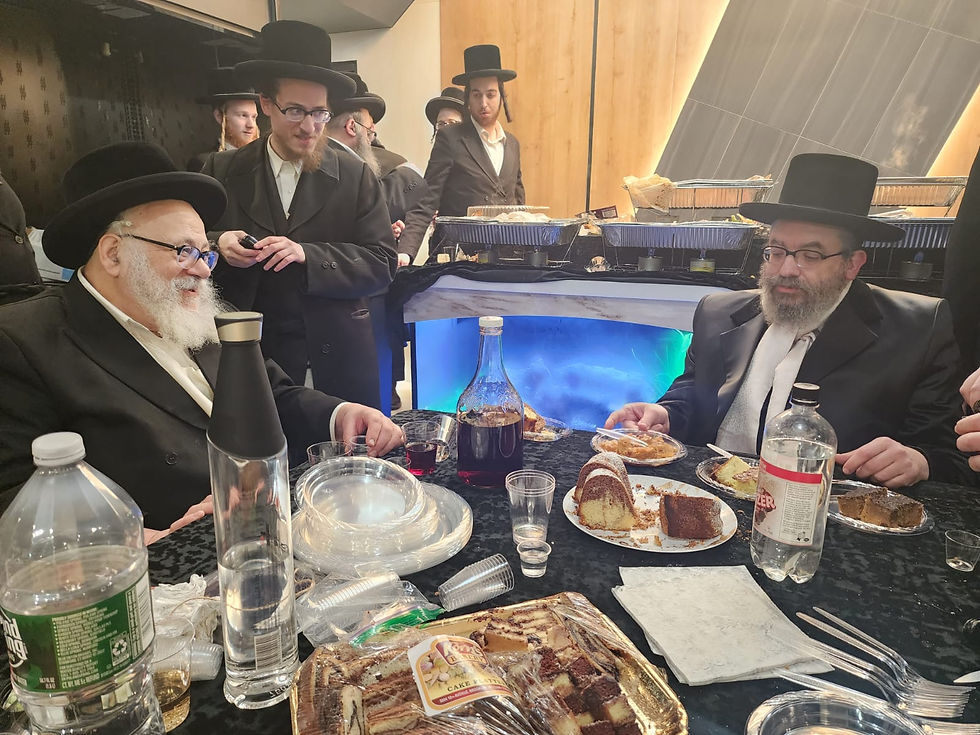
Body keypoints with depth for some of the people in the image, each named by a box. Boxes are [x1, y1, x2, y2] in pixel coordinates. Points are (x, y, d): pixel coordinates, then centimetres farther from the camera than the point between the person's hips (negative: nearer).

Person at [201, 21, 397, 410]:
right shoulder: (224, 171, 5)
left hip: (338, 359, 0)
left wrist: (308, 255, -20)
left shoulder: (356, 177, 1)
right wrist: (217, 245, -15)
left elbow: (382, 264, -6)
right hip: (250, 356, 1)